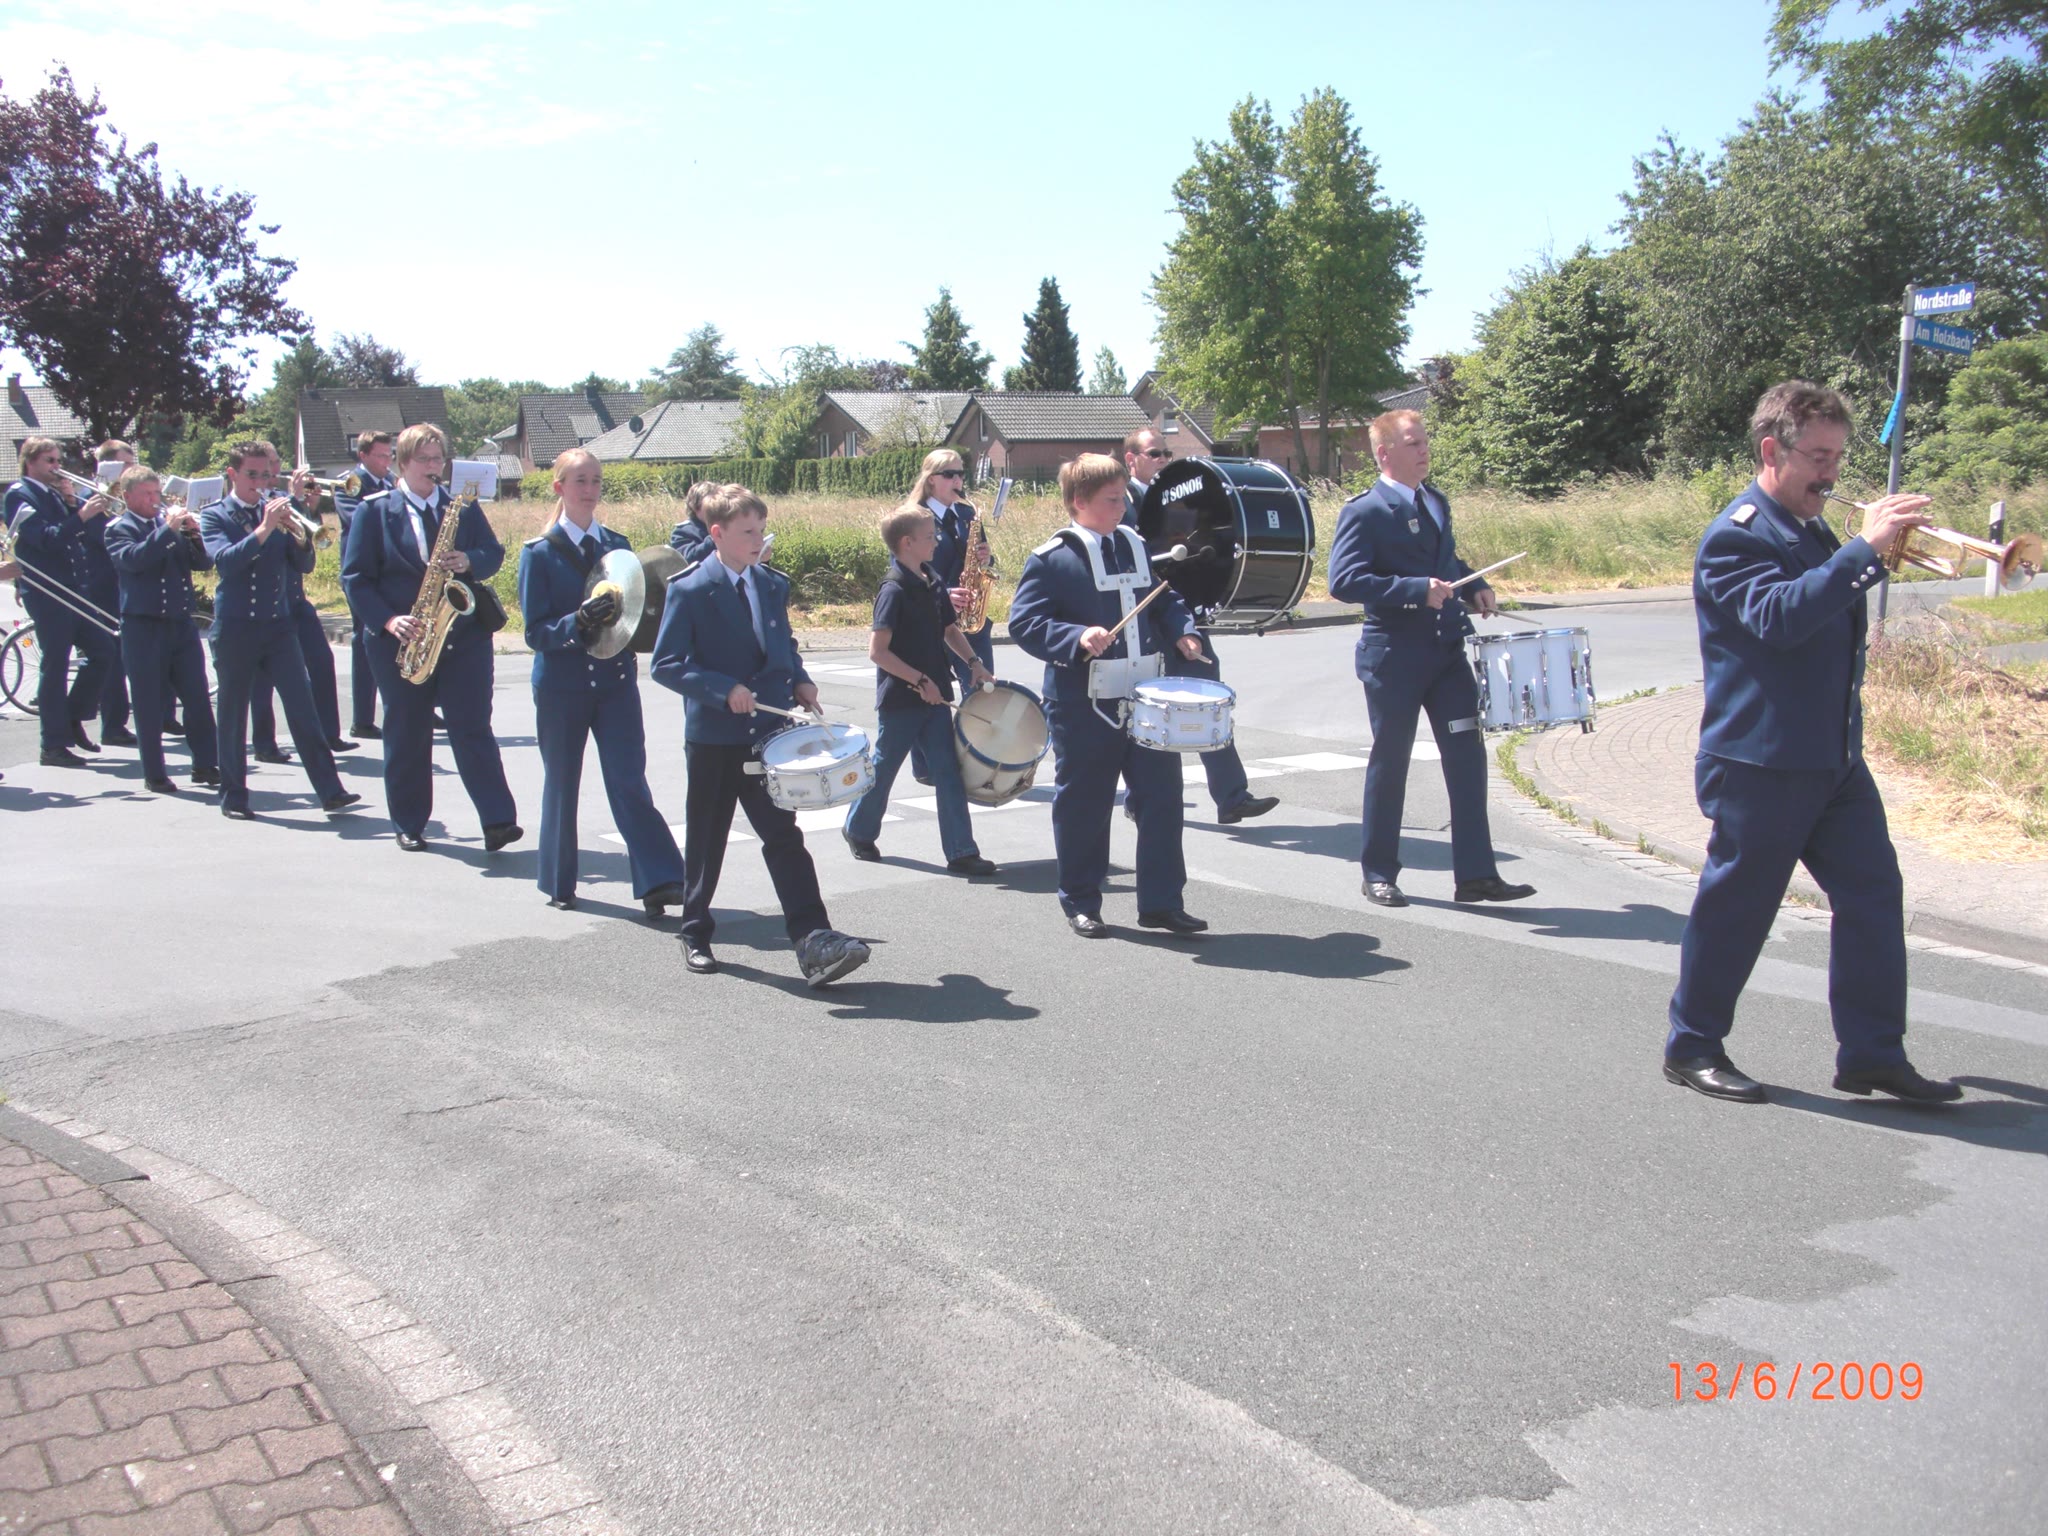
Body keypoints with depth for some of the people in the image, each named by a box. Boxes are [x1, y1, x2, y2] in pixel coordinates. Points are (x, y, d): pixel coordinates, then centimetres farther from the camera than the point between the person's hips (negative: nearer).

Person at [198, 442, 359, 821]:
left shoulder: (276, 510, 10)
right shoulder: (214, 516, 2)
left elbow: (304, 564, 5)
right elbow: (225, 560, -17)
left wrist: (299, 536, -15)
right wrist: (264, 529, -25)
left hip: (278, 624, 2)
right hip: (235, 628, -2)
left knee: (302, 706, -5)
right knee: (233, 714, 5)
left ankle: (330, 790, -6)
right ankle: (234, 796, 15)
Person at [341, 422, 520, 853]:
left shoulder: (463, 507, 8)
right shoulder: (374, 511, 1)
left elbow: (493, 552, 10)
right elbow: (354, 576, -1)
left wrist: (469, 562, -13)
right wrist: (388, 620, -15)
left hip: (463, 635, 1)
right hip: (402, 640, -1)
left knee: (473, 729, -4)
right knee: (406, 734, 7)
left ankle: (498, 821, -8)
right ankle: (409, 825, 18)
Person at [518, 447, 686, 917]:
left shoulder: (618, 546, 7)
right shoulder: (539, 553, -3)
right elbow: (535, 631, -8)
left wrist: (619, 617, -11)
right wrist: (577, 624, -26)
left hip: (615, 681, 2)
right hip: (561, 685, -2)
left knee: (630, 781, -7)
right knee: (561, 784, 9)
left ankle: (659, 881, -12)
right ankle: (559, 883, 24)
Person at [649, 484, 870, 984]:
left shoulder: (773, 585, 7)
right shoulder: (688, 590, -9)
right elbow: (665, 665, -12)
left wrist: (799, 681, 2)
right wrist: (724, 690, -23)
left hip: (770, 733, 3)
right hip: (713, 738, -3)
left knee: (784, 836, -3)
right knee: (705, 843, 11)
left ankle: (813, 940, -9)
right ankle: (696, 934, 28)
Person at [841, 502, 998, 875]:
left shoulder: (932, 584, 6)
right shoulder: (894, 590, -17)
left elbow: (949, 629, 20)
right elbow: (877, 651, -21)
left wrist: (973, 662, 6)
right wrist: (920, 681, -21)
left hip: (935, 695, 6)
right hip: (900, 699, -6)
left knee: (948, 770, 2)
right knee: (884, 767, 10)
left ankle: (961, 852, 2)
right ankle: (858, 829, 33)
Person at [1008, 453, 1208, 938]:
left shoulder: (1134, 545, 11)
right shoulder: (1051, 559, -8)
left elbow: (1162, 601, 21)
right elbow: (1024, 622, -12)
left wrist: (1182, 630, 2)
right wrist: (1077, 638, -26)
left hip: (1144, 698, 6)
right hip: (1083, 706, -5)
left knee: (1162, 797, 6)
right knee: (1084, 807, 6)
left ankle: (1161, 901, 17)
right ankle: (1080, 903, 22)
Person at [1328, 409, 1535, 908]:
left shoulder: (1436, 502, 12)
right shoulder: (1364, 512, -12)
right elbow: (1344, 581, -22)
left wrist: (1474, 585, 7)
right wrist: (1416, 590, -27)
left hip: (1447, 649, 6)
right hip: (1394, 656, -6)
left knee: (1467, 756, 2)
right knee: (1390, 764, 5)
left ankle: (1476, 874, 8)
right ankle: (1379, 874, 19)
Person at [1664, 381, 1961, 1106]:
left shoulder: (1814, 533, 17)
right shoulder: (1736, 536, -12)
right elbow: (1779, 616, -30)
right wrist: (1864, 549, -30)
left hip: (1835, 758, 9)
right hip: (1760, 764, -9)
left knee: (1873, 894, 6)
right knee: (1736, 905, 1)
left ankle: (1873, 1053, 14)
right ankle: (1693, 1046, 15)